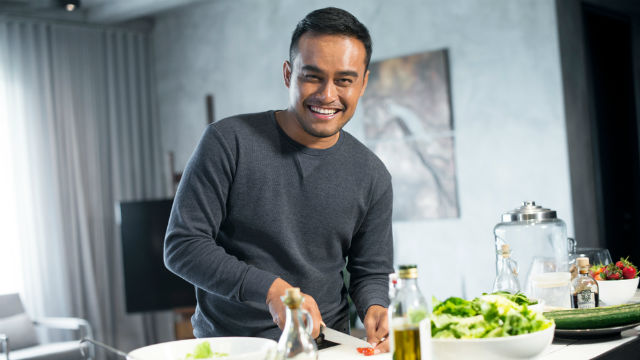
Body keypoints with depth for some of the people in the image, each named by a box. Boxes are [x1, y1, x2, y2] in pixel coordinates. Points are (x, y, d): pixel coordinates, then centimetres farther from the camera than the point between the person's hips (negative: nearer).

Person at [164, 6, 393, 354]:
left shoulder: (372, 177, 7)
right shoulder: (228, 141, -5)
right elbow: (182, 246, -6)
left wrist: (374, 309, -8)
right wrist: (270, 289, -17)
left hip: (324, 346, 3)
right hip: (226, 345, -3)